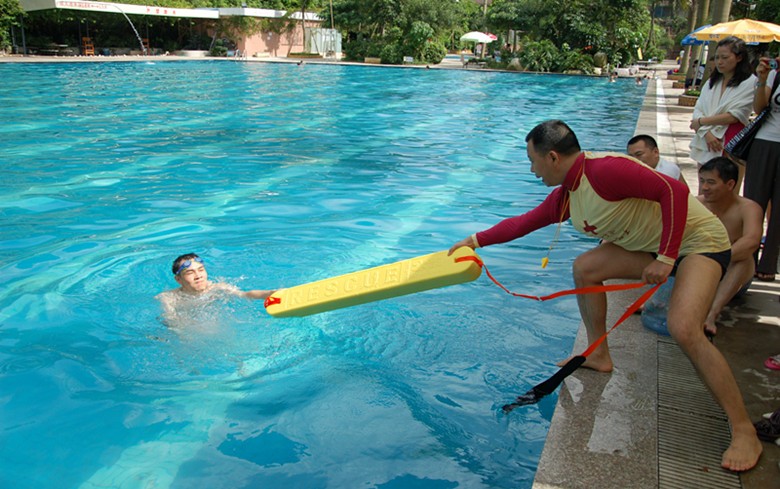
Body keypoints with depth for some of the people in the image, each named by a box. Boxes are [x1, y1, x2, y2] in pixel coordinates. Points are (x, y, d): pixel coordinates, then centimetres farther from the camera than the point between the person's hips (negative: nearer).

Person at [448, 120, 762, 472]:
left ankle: (745, 433, -15)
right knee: (585, 268, 7)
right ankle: (599, 355, 20)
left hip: (698, 240, -9)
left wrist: (665, 258, -31)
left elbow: (674, 190, -30)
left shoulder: (604, 171, -26)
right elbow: (523, 222, 14)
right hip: (654, 246, 9)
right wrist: (476, 240, 17)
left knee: (683, 328, -27)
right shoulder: (565, 196, 3)